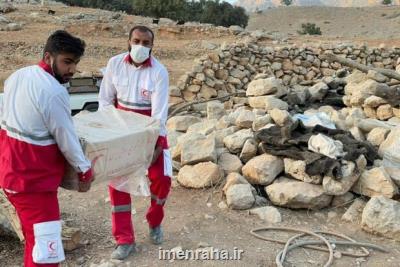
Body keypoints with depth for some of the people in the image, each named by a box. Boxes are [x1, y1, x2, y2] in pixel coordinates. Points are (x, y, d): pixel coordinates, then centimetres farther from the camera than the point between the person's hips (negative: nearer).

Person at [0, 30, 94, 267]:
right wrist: (85, 171, -2)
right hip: (33, 178, -10)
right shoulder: (54, 92, -22)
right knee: (44, 248, -2)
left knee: (34, 237, 28)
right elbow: (67, 139, -16)